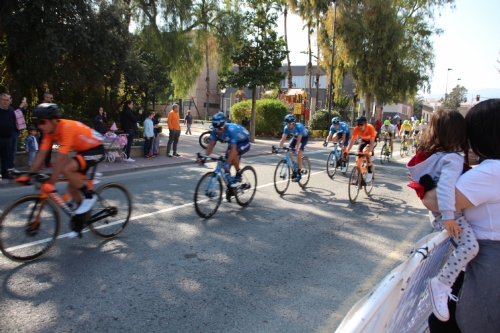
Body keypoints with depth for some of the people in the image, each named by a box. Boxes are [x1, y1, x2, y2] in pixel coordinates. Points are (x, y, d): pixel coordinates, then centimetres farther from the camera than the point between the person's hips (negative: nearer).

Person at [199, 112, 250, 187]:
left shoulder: (231, 129, -39)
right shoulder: (215, 130, -21)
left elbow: (233, 149, -43)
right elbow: (211, 145, -16)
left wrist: (228, 163, -50)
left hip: (244, 142, -7)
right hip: (233, 142, 7)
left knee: (232, 153, -34)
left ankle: (238, 176, -16)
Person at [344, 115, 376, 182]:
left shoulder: (370, 128, -39)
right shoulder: (356, 129, -30)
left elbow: (372, 141, -42)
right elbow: (352, 141, -31)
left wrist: (368, 151, -55)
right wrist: (346, 151, -42)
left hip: (372, 139, -4)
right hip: (364, 139, 4)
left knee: (366, 152, -27)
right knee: (359, 153, -13)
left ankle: (370, 172, -15)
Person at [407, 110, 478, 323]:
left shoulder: (430, 152, 2)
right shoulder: (453, 159, -21)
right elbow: (445, 187, -34)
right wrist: (448, 216, -34)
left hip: (439, 210, 9)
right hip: (446, 211, -9)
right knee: (470, 245, -25)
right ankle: (441, 283, -21)